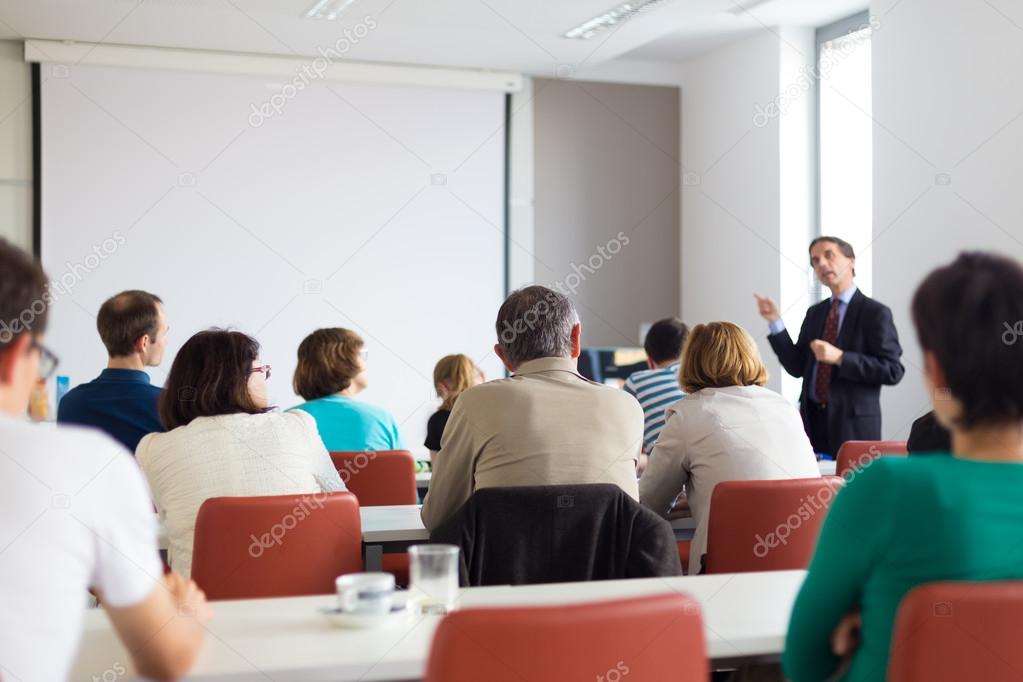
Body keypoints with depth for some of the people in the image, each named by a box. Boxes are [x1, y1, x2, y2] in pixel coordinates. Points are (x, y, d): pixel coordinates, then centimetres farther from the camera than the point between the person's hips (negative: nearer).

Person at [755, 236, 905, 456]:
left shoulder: (875, 313, -5)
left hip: (853, 425, -5)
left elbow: (893, 371, -12)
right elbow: (797, 367, 9)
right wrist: (775, 322, 1)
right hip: (813, 421, 5)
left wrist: (840, 358, -20)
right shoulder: (814, 313, 14)